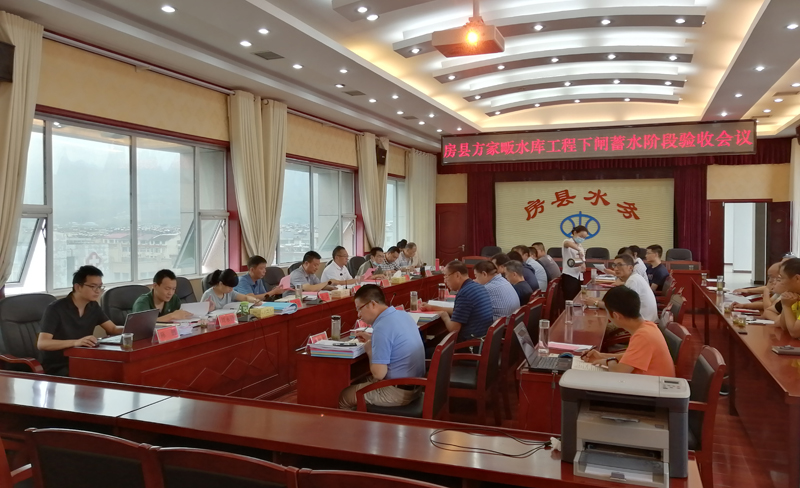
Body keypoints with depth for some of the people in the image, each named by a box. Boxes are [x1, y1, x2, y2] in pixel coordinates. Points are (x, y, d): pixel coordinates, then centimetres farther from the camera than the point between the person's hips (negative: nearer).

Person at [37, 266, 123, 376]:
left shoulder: (94, 306, 6)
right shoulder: (55, 309, -14)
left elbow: (113, 329, 9)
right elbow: (41, 344, -23)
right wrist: (75, 342, -39)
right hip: (57, 368, -6)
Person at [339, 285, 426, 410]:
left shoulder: (382, 327, -25)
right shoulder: (402, 315, 3)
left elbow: (379, 374, -23)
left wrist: (369, 350, -7)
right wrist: (372, 338, 16)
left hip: (399, 392, -9)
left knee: (343, 397, 8)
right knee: (362, 383, 27)